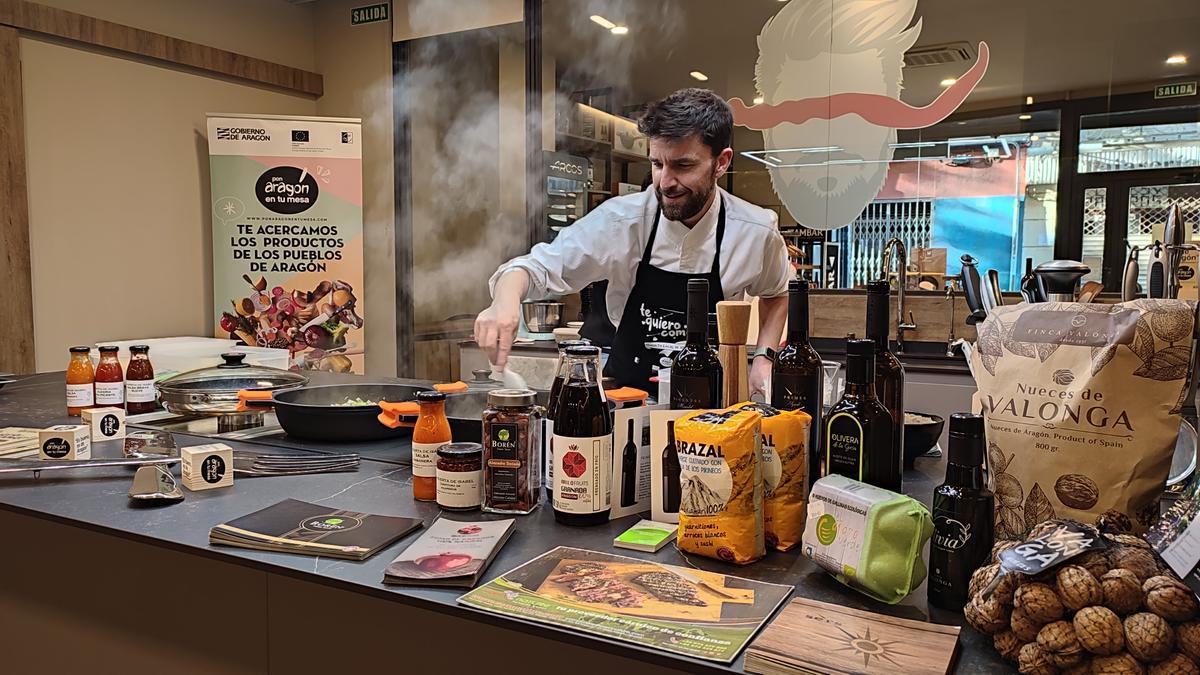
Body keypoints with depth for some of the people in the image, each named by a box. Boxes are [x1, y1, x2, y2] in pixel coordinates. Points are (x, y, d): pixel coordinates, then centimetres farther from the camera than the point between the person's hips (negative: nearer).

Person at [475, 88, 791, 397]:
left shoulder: (757, 230, -8)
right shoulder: (621, 219, -13)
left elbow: (776, 293, 14)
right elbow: (537, 267, -13)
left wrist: (763, 357, 0)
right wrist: (506, 300, -35)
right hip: (623, 394, 0)